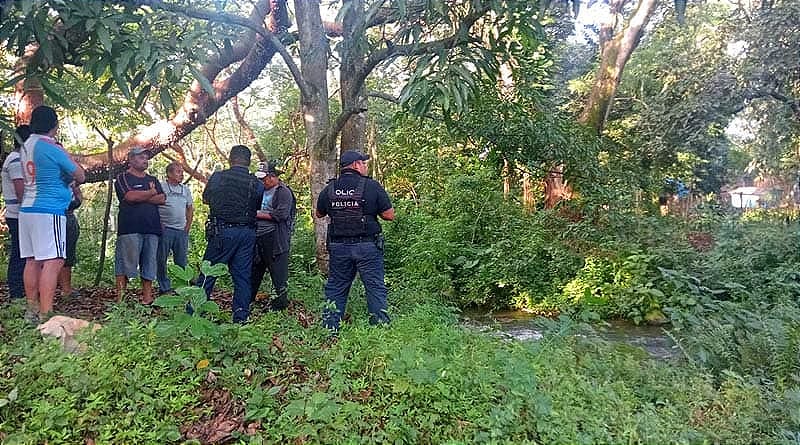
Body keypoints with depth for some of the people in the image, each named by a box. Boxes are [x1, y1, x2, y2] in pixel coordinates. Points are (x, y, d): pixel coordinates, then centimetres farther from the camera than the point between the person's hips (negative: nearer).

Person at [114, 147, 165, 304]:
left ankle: (147, 297, 7)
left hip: (151, 228, 5)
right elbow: (130, 196, -12)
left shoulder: (153, 180, 22)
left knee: (149, 264, 4)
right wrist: (151, 192, 1)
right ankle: (120, 299, -3)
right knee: (125, 264, -6)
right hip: (130, 228, -5)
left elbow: (162, 199, 6)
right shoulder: (123, 178, 7)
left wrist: (140, 197, -4)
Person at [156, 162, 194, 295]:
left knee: (181, 261, 7)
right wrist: (158, 224, -8)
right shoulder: (160, 187, -2)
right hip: (165, 229, -5)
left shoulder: (185, 189, 14)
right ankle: (164, 288, 9)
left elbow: (190, 208, 20)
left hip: (181, 230, 5)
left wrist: (188, 225, 11)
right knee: (162, 260, 0)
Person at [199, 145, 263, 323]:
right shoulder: (257, 184, 1)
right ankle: (241, 317, 10)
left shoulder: (218, 177, -4)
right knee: (242, 276, 8)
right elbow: (258, 208, 7)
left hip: (223, 231, -2)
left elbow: (206, 198, 11)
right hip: (248, 233, 3)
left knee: (208, 273, 6)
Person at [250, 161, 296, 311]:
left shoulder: (283, 192, -9)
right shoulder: (261, 190, 17)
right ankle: (248, 298, 26)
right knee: (254, 268, 15)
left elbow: (281, 215, -18)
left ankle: (281, 300, 9)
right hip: (258, 237, 8)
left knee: (278, 270, -1)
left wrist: (259, 214, -13)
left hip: (275, 238, -8)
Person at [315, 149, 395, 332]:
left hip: (338, 247, 3)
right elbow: (389, 215, -7)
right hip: (367, 247, -3)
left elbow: (319, 214, 16)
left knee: (335, 287, 13)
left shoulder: (329, 189, 3)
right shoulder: (372, 186, -8)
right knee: (375, 287, 6)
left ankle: (329, 327, 18)